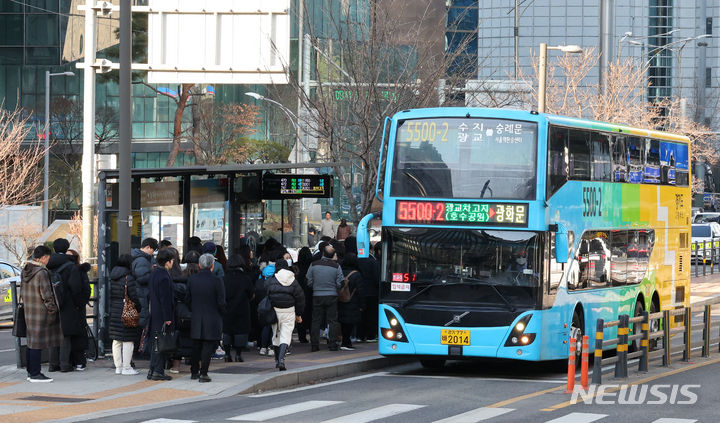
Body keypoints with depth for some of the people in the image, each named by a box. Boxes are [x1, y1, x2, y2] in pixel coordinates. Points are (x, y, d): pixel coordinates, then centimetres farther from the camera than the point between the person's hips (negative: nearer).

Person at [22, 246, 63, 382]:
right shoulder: (42, 273, -19)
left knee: (31, 342, 15)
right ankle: (35, 374, -4)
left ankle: (30, 372, 22)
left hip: (28, 310, 9)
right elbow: (46, 293, -19)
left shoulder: (25, 271, 9)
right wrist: (52, 309, -10)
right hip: (40, 312, -9)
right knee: (38, 343, -5)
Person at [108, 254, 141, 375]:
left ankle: (118, 367, 16)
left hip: (114, 313, 7)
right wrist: (138, 309, 0)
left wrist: (111, 310, 16)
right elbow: (134, 297, -13)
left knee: (116, 341, 12)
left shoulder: (112, 278, 8)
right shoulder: (128, 279, -14)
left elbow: (110, 296, 11)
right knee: (128, 341, -1)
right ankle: (126, 368, 0)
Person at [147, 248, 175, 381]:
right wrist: (168, 318, -17)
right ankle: (158, 371, -4)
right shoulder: (164, 277, -18)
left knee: (155, 343, 14)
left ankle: (152, 371, 18)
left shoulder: (153, 273, 12)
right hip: (162, 315, -9)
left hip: (154, 314, 9)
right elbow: (165, 299, -20)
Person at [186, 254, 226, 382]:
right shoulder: (216, 281, -13)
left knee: (196, 346, 15)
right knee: (208, 346, 0)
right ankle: (203, 373, -3)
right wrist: (221, 313, 7)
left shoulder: (191, 279, -1)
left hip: (196, 319, 4)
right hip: (212, 319, -4)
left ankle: (194, 372, 23)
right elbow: (221, 302, -11)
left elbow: (187, 299, 5)